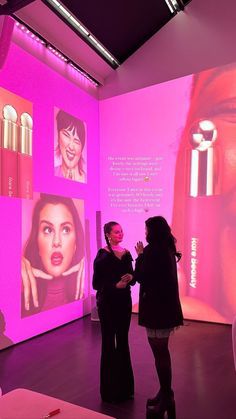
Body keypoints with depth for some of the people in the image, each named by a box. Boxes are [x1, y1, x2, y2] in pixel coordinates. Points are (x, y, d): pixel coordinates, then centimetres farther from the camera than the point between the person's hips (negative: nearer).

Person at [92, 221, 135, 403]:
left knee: (123, 342, 15)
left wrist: (130, 278, -14)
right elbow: (96, 284, -13)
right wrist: (115, 285, -25)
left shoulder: (126, 253, 5)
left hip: (124, 301, 6)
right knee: (109, 343, 6)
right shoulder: (102, 255, -13)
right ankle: (110, 390, 22)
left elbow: (131, 278, 8)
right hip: (108, 303, -5)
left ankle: (125, 386, 30)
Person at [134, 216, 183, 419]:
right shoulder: (168, 249, 8)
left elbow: (140, 277, -12)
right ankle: (166, 394, 33)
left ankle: (166, 400, 15)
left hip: (157, 307, -9)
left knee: (160, 354, 2)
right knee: (163, 352, 20)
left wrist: (140, 256, -1)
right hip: (167, 305, 10)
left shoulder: (152, 250, -19)